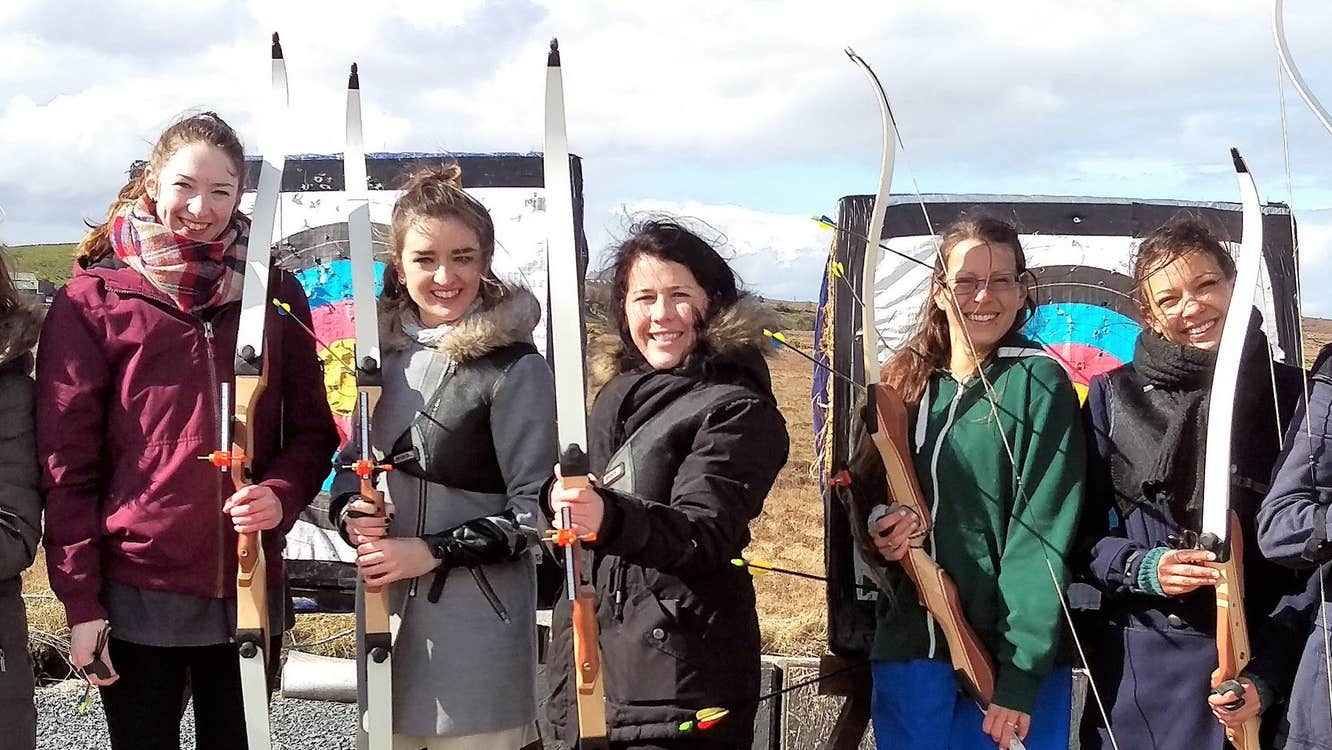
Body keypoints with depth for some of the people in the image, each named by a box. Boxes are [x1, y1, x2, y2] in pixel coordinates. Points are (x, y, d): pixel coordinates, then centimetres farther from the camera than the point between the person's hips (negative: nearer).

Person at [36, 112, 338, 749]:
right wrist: (81, 602, -7)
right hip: (137, 596, -2)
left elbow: (311, 428, 9)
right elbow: (66, 461, -4)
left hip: (250, 593, 2)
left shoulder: (275, 294, 5)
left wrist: (281, 494, -12)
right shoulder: (93, 299, -2)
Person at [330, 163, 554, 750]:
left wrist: (432, 551, -16)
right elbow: (353, 461, 17)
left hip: (477, 616, -6)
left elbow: (533, 510, -12)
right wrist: (350, 514, -4)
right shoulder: (387, 351, 7)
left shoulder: (516, 369, -11)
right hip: (385, 605, 6)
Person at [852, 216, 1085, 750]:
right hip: (909, 648, 4)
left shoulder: (1038, 380, -8)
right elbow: (866, 488, 13)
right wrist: (880, 522, -11)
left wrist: (1021, 676, -18)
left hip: (1014, 661, -4)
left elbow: (1043, 531, -13)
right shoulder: (906, 380, 7)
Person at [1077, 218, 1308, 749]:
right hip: (1138, 667, 1)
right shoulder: (1113, 396, 2)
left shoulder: (1289, 395, 0)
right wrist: (1141, 568, -13)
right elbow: (1080, 532, 6)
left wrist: (1266, 675, -9)